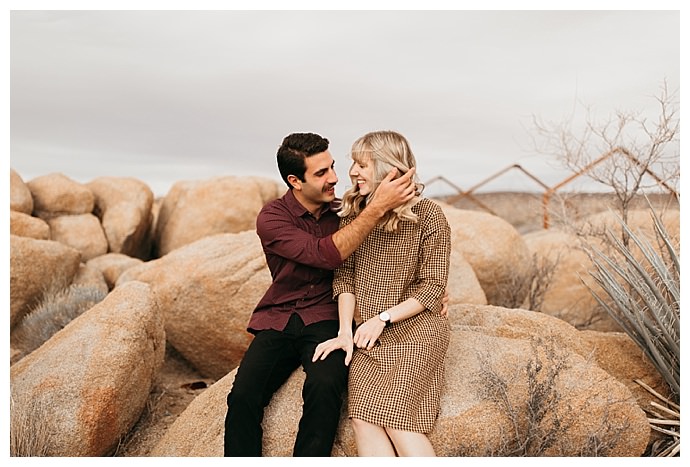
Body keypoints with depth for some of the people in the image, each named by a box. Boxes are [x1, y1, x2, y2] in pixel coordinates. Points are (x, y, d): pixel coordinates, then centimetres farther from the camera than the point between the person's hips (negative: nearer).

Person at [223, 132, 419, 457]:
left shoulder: (342, 211, 2)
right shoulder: (272, 218, -6)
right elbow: (326, 255, -22)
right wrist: (377, 207, -27)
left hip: (325, 320, 0)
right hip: (277, 321, 0)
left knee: (324, 387, -30)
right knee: (243, 396, -24)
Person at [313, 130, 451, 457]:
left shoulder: (427, 215, -5)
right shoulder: (353, 214, 8)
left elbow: (432, 286, -5)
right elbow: (345, 276, 6)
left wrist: (383, 318, -13)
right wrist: (345, 331, -6)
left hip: (414, 328, -4)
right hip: (369, 335, 4)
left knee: (395, 418, -20)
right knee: (363, 420, -15)